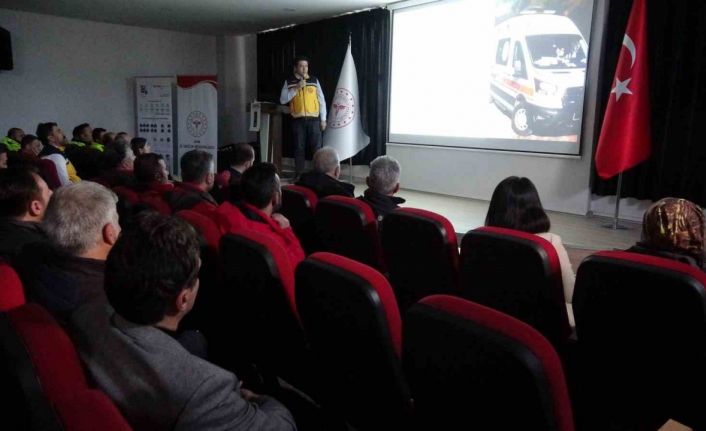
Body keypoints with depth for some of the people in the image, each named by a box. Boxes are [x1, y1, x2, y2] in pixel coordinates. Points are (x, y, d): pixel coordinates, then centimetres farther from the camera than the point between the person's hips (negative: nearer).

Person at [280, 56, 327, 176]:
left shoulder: (314, 81, 6)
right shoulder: (289, 82, 4)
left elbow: (321, 101, 6)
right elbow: (282, 100, -5)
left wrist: (323, 119, 2)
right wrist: (296, 88, -13)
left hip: (313, 119, 0)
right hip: (298, 120, 0)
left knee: (316, 147, 1)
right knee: (299, 148, 7)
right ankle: (299, 174, 16)